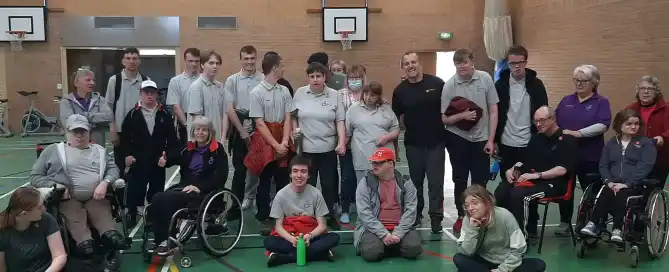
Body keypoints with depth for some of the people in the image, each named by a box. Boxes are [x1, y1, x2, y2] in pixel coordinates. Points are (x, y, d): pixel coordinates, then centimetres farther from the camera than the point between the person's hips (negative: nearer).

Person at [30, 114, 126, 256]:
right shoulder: (53, 150, 18)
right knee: (76, 220, -36)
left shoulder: (99, 150, 25)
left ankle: (110, 233, -59)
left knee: (104, 215, -33)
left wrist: (104, 183, -8)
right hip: (68, 199, -2)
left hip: (96, 198, 2)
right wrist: (54, 185, -7)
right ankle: (84, 241, -59)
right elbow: (35, 176, 15)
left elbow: (113, 169, 16)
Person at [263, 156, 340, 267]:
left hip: (310, 237, 1)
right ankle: (319, 253, -30)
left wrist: (309, 236, -25)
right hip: (289, 237, -1)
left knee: (334, 238, -27)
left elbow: (322, 225, -4)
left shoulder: (316, 194, -6)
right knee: (269, 242, -30)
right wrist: (292, 239, -25)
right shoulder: (281, 195, -7)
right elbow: (278, 226, -5)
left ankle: (285, 257, -27)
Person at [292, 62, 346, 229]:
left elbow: (340, 121, 0)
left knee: (329, 184, 8)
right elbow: (293, 116, 10)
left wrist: (342, 142, -8)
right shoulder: (300, 93, 1)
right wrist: (294, 130, -7)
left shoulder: (334, 95, 0)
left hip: (328, 147, 0)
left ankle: (329, 217, 23)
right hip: (306, 147, 0)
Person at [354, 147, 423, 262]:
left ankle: (392, 246, 7)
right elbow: (364, 212, -9)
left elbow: (410, 210, -3)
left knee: (414, 249, -24)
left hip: (400, 228, 2)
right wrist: (384, 234, -18)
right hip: (374, 228, -2)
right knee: (371, 252, -29)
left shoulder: (405, 182, 3)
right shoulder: (365, 183, -2)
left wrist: (398, 234, -15)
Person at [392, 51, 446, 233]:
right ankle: (416, 214, 28)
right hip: (413, 143, 2)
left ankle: (436, 217, 10)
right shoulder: (400, 90, 0)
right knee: (415, 181, 14)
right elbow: (396, 117, 6)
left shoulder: (436, 83, -7)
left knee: (435, 181, 1)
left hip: (436, 141, -2)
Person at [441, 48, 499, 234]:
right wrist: (462, 116, -25)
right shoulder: (450, 85, -12)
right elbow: (444, 119, -7)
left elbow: (493, 111, -3)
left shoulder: (485, 79, -9)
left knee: (480, 181, 6)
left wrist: (491, 140, -6)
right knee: (460, 179, 11)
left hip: (481, 138, 1)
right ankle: (461, 216, 26)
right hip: (457, 138, 0)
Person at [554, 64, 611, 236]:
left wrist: (578, 133, -25)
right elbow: (554, 122, 11)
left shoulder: (601, 102, -2)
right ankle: (565, 223, 21)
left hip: (590, 156, -3)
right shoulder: (566, 101, 11)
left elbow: (602, 125, -16)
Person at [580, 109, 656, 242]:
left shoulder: (646, 143, 7)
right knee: (604, 192, -31)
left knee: (621, 194, -35)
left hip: (635, 186, -3)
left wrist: (627, 184, -18)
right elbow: (603, 165, 12)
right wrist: (609, 181, -8)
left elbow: (644, 167, -6)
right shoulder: (612, 143, 19)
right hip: (613, 184, 3)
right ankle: (593, 224, -34)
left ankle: (617, 230, -38)